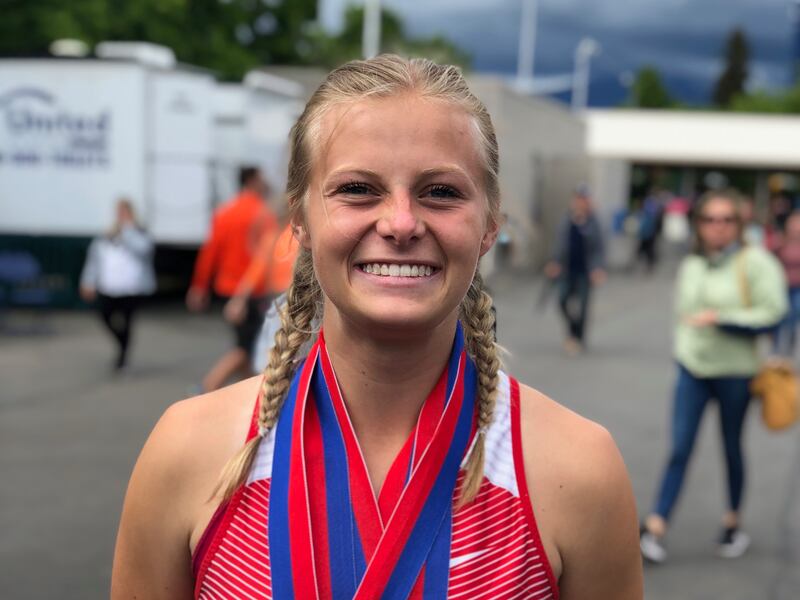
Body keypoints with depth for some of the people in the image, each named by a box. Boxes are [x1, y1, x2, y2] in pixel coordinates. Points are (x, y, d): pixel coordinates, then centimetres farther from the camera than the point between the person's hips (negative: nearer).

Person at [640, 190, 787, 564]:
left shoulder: (754, 262, -9)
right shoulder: (690, 267, 7)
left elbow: (772, 313, -14)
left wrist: (720, 319, -20)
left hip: (735, 372, -3)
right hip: (692, 369, 3)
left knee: (732, 448, 12)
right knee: (679, 449, -4)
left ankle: (733, 523, 31)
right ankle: (655, 528, -5)